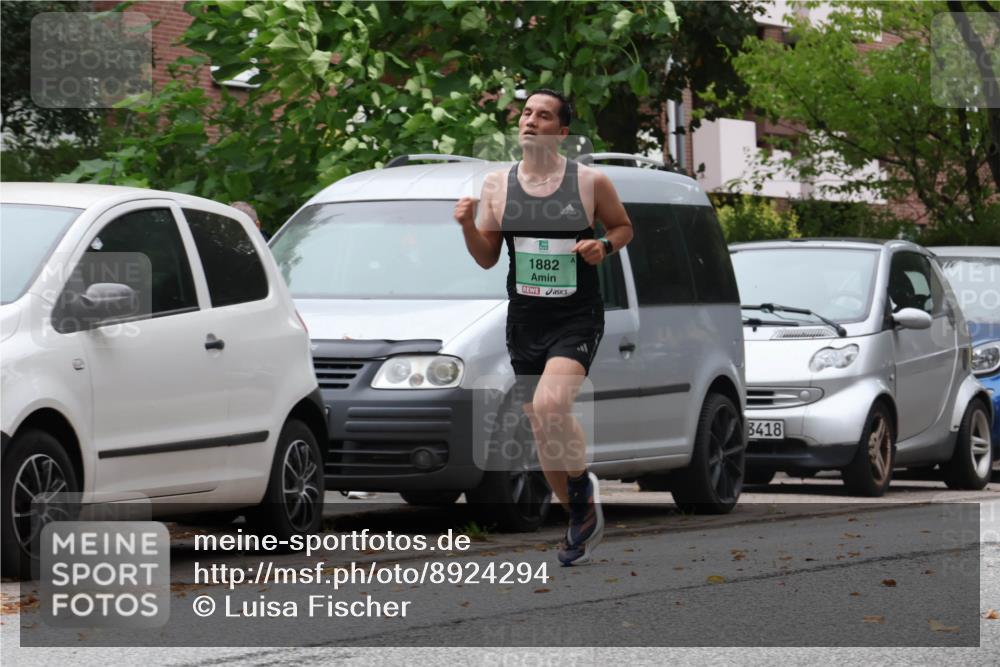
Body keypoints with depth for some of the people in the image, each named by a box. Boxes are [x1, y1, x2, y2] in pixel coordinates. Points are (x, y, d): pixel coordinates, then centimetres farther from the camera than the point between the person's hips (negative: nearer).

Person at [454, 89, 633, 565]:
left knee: (550, 403, -27)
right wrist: (468, 226, -10)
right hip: (525, 321, 4)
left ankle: (583, 485, -3)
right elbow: (487, 258, 9)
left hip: (577, 317, -4)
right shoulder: (497, 185, 3)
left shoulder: (590, 182, -5)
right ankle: (582, 517, 25)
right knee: (542, 431, 7)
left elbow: (624, 226, 11)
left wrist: (604, 245, -10)